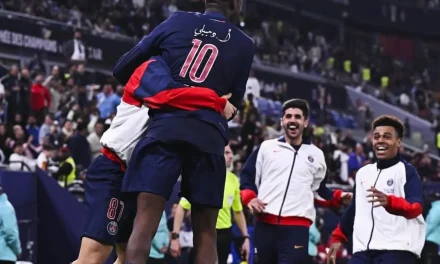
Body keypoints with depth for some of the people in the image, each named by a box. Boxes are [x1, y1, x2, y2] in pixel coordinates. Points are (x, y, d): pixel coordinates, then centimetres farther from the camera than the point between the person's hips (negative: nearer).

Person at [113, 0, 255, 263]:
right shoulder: (245, 44, 13)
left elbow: (123, 68, 16)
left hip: (167, 126, 0)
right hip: (209, 136, 0)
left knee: (145, 220, -8)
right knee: (205, 232, 5)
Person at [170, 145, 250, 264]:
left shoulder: (233, 179, 5)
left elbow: (238, 211, 15)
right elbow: (182, 207, -10)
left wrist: (245, 237, 9)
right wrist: (175, 236, -16)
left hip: (224, 235, 5)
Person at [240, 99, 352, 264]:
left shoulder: (316, 154, 16)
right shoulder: (266, 147, 13)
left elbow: (319, 189, 23)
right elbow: (248, 176, 12)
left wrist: (338, 197, 6)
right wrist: (250, 198, -5)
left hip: (297, 226, -1)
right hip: (265, 223, 1)